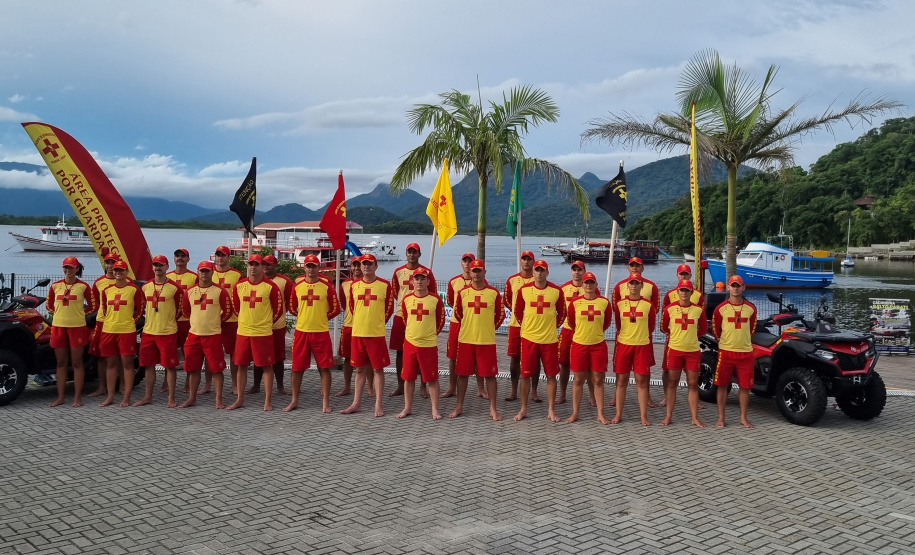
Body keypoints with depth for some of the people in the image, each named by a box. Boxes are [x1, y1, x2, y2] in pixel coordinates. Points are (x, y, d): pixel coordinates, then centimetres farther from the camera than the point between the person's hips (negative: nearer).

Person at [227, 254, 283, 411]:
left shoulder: (270, 286, -6)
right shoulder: (239, 285, 4)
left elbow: (278, 309, 2)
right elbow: (235, 306, 17)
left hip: (263, 333, -4)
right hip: (243, 332, 4)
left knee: (266, 366, 1)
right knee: (241, 366, 9)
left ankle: (268, 401, 8)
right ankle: (239, 399, 20)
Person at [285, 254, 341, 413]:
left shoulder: (326, 285, -2)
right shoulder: (297, 286, 4)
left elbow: (335, 308, 4)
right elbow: (292, 307, 17)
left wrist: (323, 318, 7)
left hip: (321, 332, -2)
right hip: (301, 331, 2)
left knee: (324, 367, 1)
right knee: (297, 368, 8)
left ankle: (326, 402, 10)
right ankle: (294, 401, 21)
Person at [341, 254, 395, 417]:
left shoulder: (385, 285, -3)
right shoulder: (354, 285, 6)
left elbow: (389, 308, 4)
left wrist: (378, 323, 7)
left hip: (376, 334, -3)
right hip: (357, 333, 3)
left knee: (378, 369, 2)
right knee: (359, 369, 11)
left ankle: (378, 405, 9)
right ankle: (356, 403, 20)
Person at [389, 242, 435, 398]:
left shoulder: (426, 272, -1)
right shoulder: (398, 272, 7)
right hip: (401, 315, 3)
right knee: (399, 351, 6)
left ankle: (423, 386, 12)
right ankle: (400, 386, 16)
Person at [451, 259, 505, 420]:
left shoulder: (494, 292, -2)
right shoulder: (462, 292, 2)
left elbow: (500, 314, 8)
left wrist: (490, 328, 8)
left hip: (487, 340, -1)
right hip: (465, 339, 2)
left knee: (490, 375, 2)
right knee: (462, 374, 8)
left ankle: (493, 409, 12)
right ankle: (459, 407, 20)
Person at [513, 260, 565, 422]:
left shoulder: (557, 291, -2)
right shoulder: (524, 290, -2)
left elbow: (562, 312, 10)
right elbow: (517, 311, 11)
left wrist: (553, 326, 6)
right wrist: (526, 326, 9)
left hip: (550, 339, 0)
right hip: (528, 338, 0)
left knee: (551, 375, 5)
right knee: (525, 374, 5)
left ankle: (551, 410, 16)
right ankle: (523, 409, 18)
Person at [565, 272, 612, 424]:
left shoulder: (604, 302, -1)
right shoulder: (575, 301, -3)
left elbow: (606, 323, 13)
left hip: (598, 345, 0)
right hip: (579, 344, 0)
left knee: (598, 380, 5)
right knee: (578, 380, 6)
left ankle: (600, 414, 13)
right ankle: (575, 413, 16)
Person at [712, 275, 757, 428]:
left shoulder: (750, 308, 4)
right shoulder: (720, 308, -2)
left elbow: (752, 329, 17)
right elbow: (716, 329, 8)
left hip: (745, 352, 2)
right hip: (726, 351, -2)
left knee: (745, 386, 6)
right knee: (722, 385, 2)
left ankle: (743, 418, 19)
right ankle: (721, 417, 11)